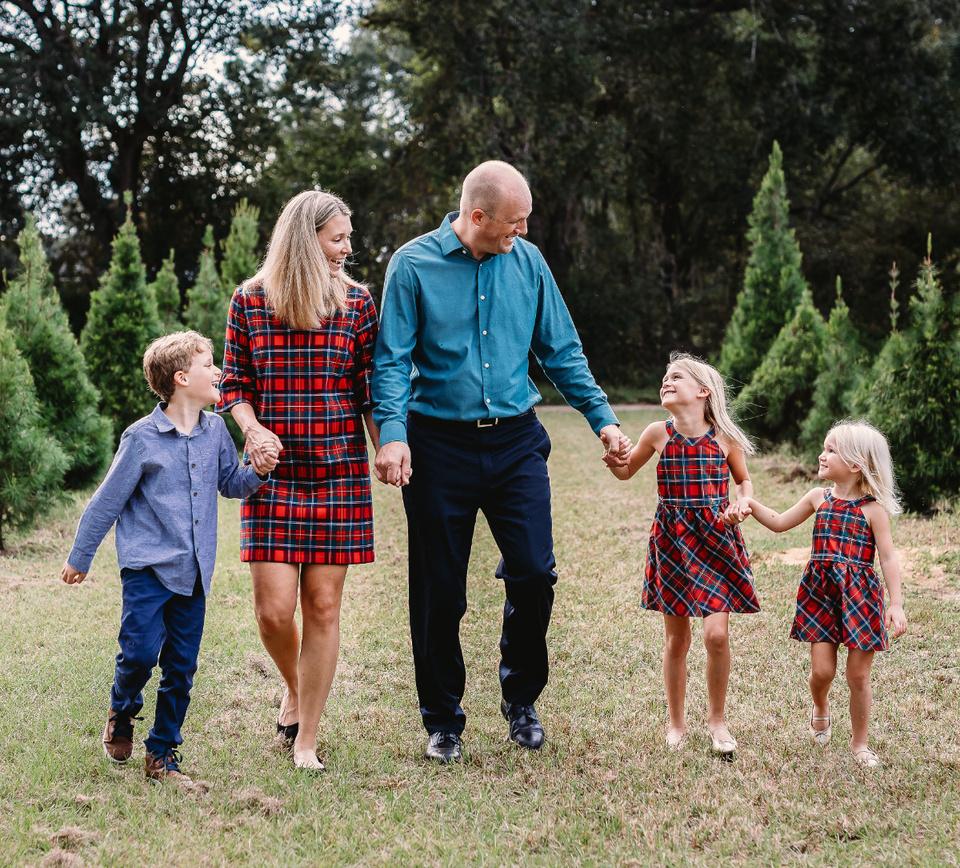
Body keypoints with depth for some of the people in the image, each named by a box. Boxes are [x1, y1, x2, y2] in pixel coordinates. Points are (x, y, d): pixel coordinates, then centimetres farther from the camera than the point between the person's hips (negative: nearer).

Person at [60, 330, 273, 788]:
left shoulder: (215, 430, 5)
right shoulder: (142, 438, -9)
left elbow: (229, 483, 20)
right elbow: (107, 502, -2)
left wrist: (257, 472, -2)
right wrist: (79, 559, 5)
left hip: (193, 571, 5)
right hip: (148, 566, -4)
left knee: (181, 666, 5)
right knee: (141, 651, -13)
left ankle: (163, 754, 17)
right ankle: (121, 713, 20)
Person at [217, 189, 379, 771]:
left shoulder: (357, 303, 4)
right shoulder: (251, 301, 2)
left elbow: (370, 392, 5)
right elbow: (234, 386, 7)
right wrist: (253, 428, -12)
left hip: (340, 473, 1)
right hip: (273, 474, 0)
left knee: (324, 606, 1)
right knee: (274, 607, -6)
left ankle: (306, 741, 12)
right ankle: (295, 687, 29)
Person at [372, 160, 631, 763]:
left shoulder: (528, 262, 5)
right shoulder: (414, 265, -6)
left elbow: (562, 352, 11)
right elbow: (393, 360, -7)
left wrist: (603, 418, 6)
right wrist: (392, 432, -21)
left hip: (515, 441, 3)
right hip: (439, 445, -2)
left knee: (534, 571, -5)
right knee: (439, 590, 5)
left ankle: (521, 699, 19)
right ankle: (443, 720, 21)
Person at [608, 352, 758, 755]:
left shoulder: (724, 436, -5)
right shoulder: (658, 434, -3)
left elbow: (743, 481, 11)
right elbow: (625, 472, 12)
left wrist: (743, 504, -9)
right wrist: (614, 460, -10)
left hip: (716, 541, -1)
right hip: (672, 541, 1)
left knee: (716, 634, -9)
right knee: (676, 639, 8)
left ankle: (717, 719, 13)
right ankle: (676, 722, 25)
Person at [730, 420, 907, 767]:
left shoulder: (872, 508, -6)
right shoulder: (818, 498, 6)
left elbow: (888, 557, -6)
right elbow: (780, 522, 19)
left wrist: (896, 604, -12)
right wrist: (751, 504, 4)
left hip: (860, 594, -3)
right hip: (820, 592, 3)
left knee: (859, 675, 4)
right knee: (821, 670, 0)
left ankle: (859, 743, 20)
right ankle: (821, 707, 35)